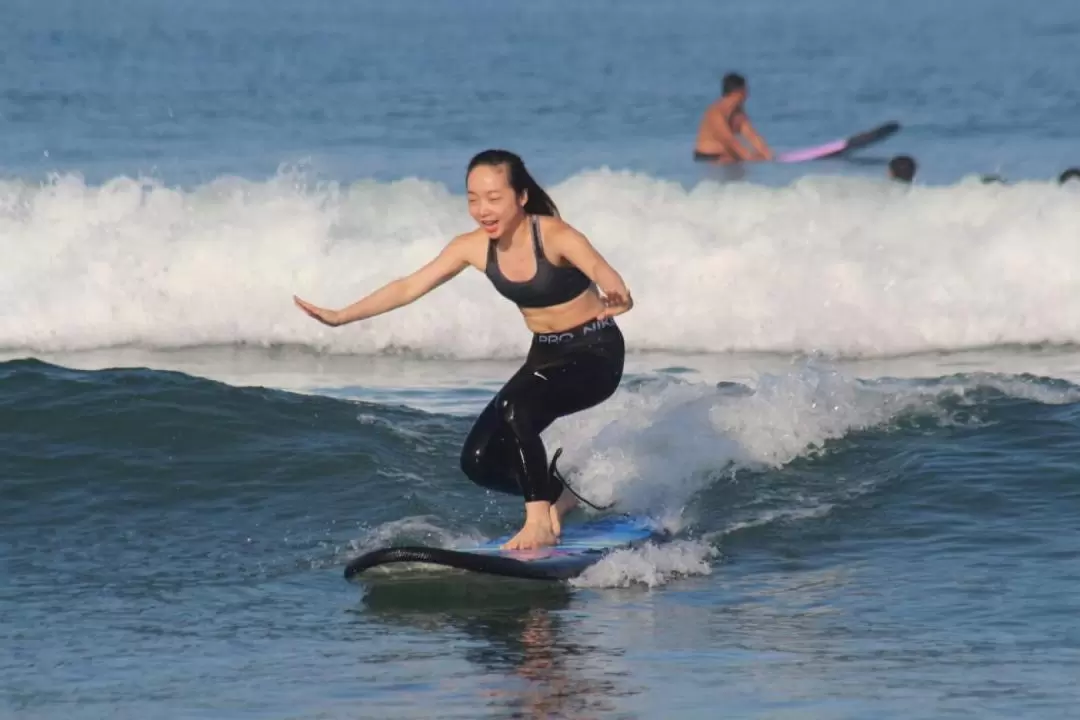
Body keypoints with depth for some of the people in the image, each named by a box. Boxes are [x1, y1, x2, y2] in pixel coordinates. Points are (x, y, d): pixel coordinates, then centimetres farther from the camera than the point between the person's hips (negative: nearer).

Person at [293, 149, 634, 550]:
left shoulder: (554, 236, -25)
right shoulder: (473, 248, -8)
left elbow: (597, 267, -46)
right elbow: (410, 286, -1)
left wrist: (616, 295, -70)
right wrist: (340, 317, -5)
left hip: (595, 354, -7)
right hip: (546, 356, 7)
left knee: (514, 407, -33)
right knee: (480, 461, -3)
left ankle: (539, 523, -22)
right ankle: (558, 495, 22)